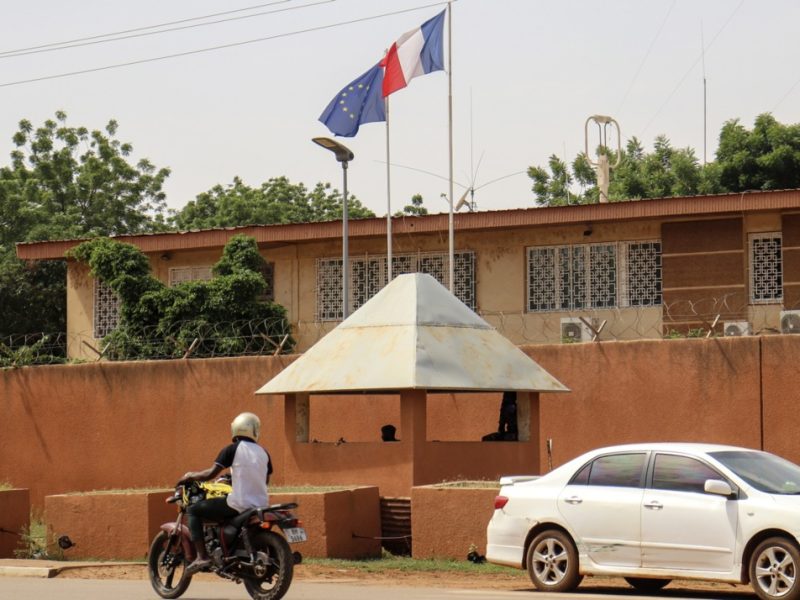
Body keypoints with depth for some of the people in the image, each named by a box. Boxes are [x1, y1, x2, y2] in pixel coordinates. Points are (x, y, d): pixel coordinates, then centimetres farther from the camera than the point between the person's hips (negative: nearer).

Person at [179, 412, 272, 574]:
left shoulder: (233, 449, -4)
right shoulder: (263, 453, 12)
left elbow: (211, 473, -12)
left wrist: (191, 476, 6)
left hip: (239, 504, -6)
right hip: (261, 505, 6)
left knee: (193, 510, 7)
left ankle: (202, 556, -6)